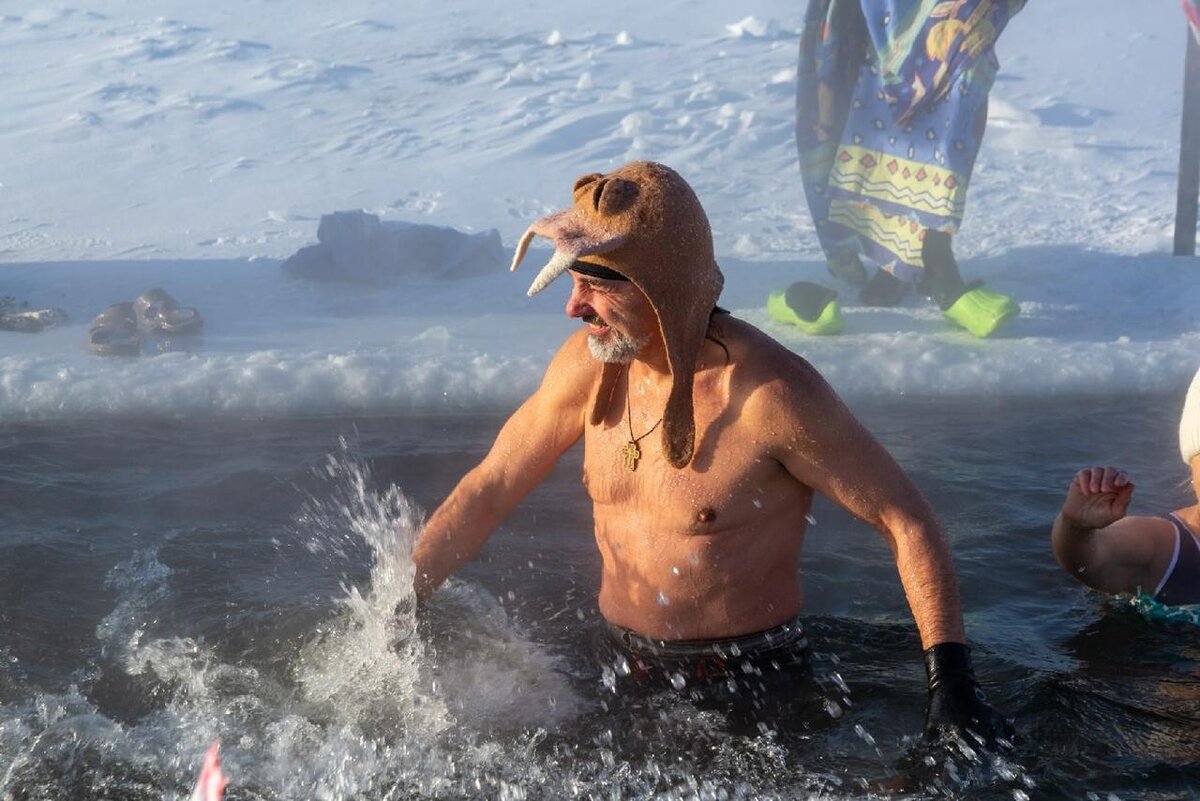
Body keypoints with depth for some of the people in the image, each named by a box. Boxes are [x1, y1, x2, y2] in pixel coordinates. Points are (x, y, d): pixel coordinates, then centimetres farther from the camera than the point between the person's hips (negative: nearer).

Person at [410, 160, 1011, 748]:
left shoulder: (771, 393, -23)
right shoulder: (588, 363, -6)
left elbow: (908, 523, -15)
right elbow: (488, 490, 6)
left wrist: (950, 678, -22)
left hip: (751, 684, -4)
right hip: (621, 671, 5)